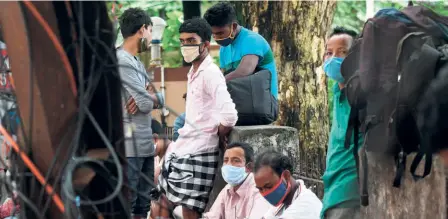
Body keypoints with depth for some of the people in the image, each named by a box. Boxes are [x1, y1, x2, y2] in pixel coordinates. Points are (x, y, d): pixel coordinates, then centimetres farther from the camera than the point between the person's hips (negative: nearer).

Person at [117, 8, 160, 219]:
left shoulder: (136, 61, 16)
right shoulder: (121, 61, -15)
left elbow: (147, 98, 14)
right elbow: (146, 103, -18)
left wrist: (145, 97, -9)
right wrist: (151, 98, 4)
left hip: (144, 143, 10)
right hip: (129, 144, -10)